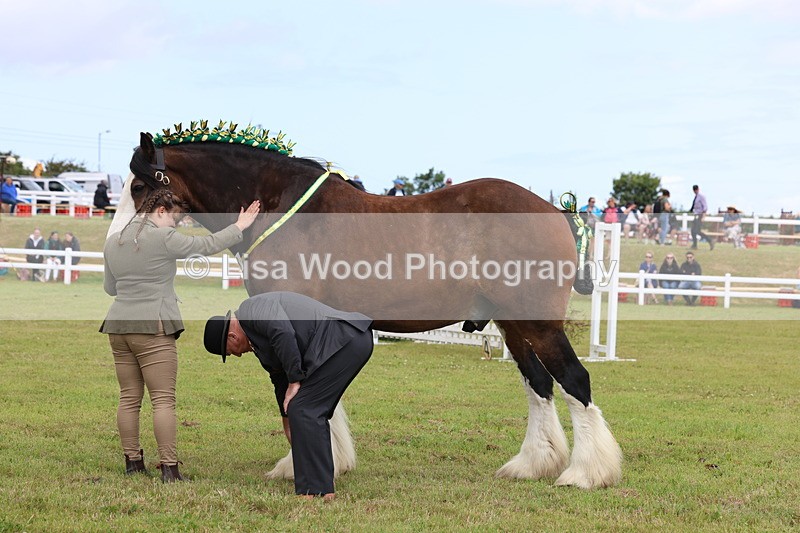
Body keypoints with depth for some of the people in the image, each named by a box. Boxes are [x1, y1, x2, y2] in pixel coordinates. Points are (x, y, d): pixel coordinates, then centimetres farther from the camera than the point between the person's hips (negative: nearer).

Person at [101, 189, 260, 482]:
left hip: (118, 326, 7)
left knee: (129, 398, 12)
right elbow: (207, 245, 0)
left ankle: (132, 462, 15)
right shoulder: (164, 238, -9)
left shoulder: (112, 241, 12)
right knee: (163, 399, -5)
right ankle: (169, 467, -7)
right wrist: (240, 227, 12)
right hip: (153, 327, -7)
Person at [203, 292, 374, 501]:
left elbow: (284, 334, -20)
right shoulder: (259, 342, 27)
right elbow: (280, 379, 34)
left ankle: (313, 490, -6)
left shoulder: (253, 308, -3)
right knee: (312, 413, 17)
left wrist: (295, 381, -10)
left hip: (343, 340, -10)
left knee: (303, 411, -8)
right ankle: (323, 488, 21)